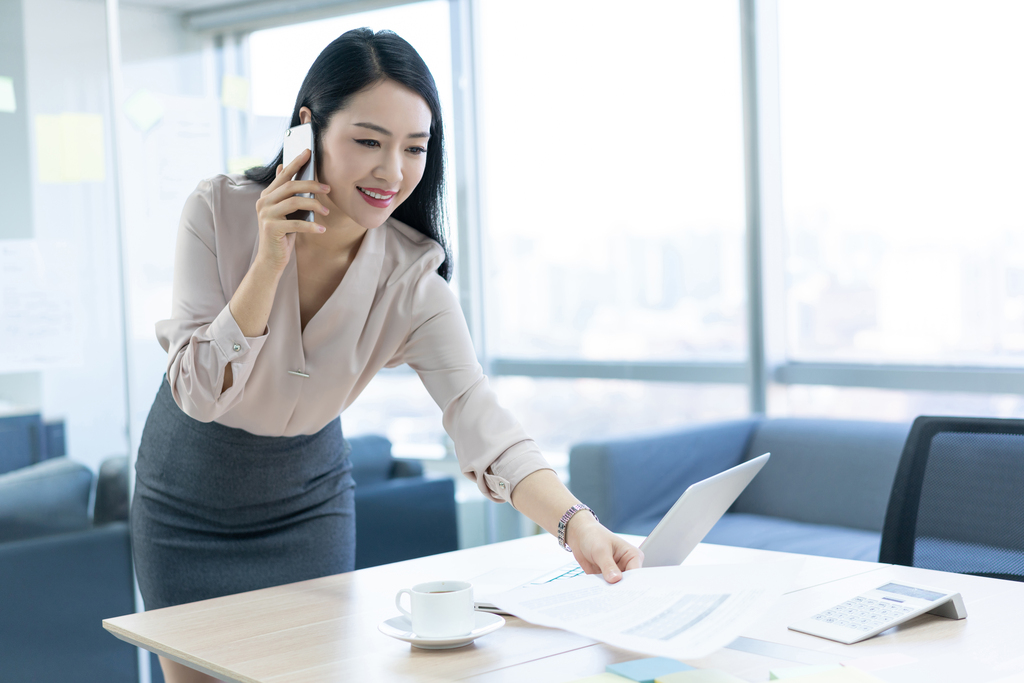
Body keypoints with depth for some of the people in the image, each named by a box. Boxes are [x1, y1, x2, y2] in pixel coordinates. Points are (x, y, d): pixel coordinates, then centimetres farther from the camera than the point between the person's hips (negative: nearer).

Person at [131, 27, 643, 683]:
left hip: (308, 494, 1)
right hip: (190, 490, -1)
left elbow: (480, 416, -32)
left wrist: (577, 523, -48)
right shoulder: (220, 210, -23)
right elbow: (198, 393, -24)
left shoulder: (413, 277, -20)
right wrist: (269, 263, -35)